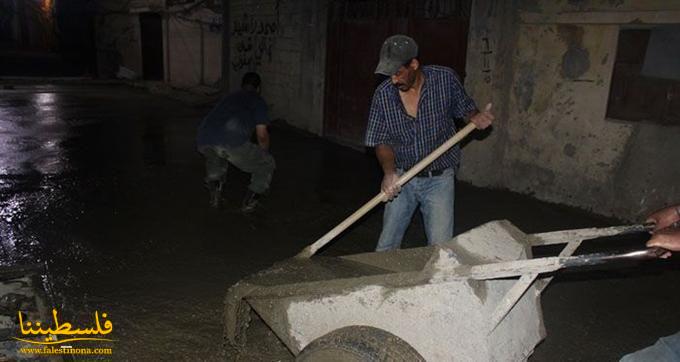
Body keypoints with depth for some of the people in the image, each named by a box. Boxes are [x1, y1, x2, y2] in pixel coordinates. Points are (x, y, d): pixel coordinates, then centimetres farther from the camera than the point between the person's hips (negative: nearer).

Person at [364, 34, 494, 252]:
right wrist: (389, 172, -20)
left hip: (439, 179, -1)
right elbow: (382, 141, -3)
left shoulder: (445, 79, -11)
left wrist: (475, 117, -18)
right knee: (386, 247, 12)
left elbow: (464, 108, 6)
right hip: (402, 178, 2)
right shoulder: (383, 94, -9)